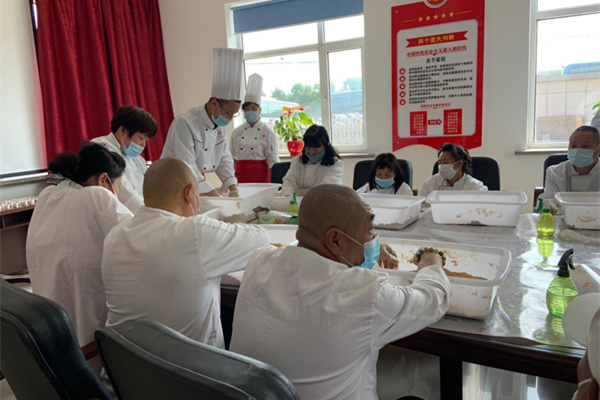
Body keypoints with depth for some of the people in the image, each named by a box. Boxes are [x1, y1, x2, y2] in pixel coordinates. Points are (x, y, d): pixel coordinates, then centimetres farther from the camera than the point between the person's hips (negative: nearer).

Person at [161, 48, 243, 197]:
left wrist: (233, 188, -5)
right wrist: (215, 196, -27)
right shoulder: (185, 123, -21)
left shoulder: (221, 124, 4)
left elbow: (224, 158, 9)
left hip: (198, 186, 7)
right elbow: (187, 168, -25)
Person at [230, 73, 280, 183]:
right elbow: (231, 157, 12)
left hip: (260, 171, -3)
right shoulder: (237, 132, 8)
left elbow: (273, 157, -3)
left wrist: (272, 182, -9)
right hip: (240, 172, 3)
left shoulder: (267, 131, -2)